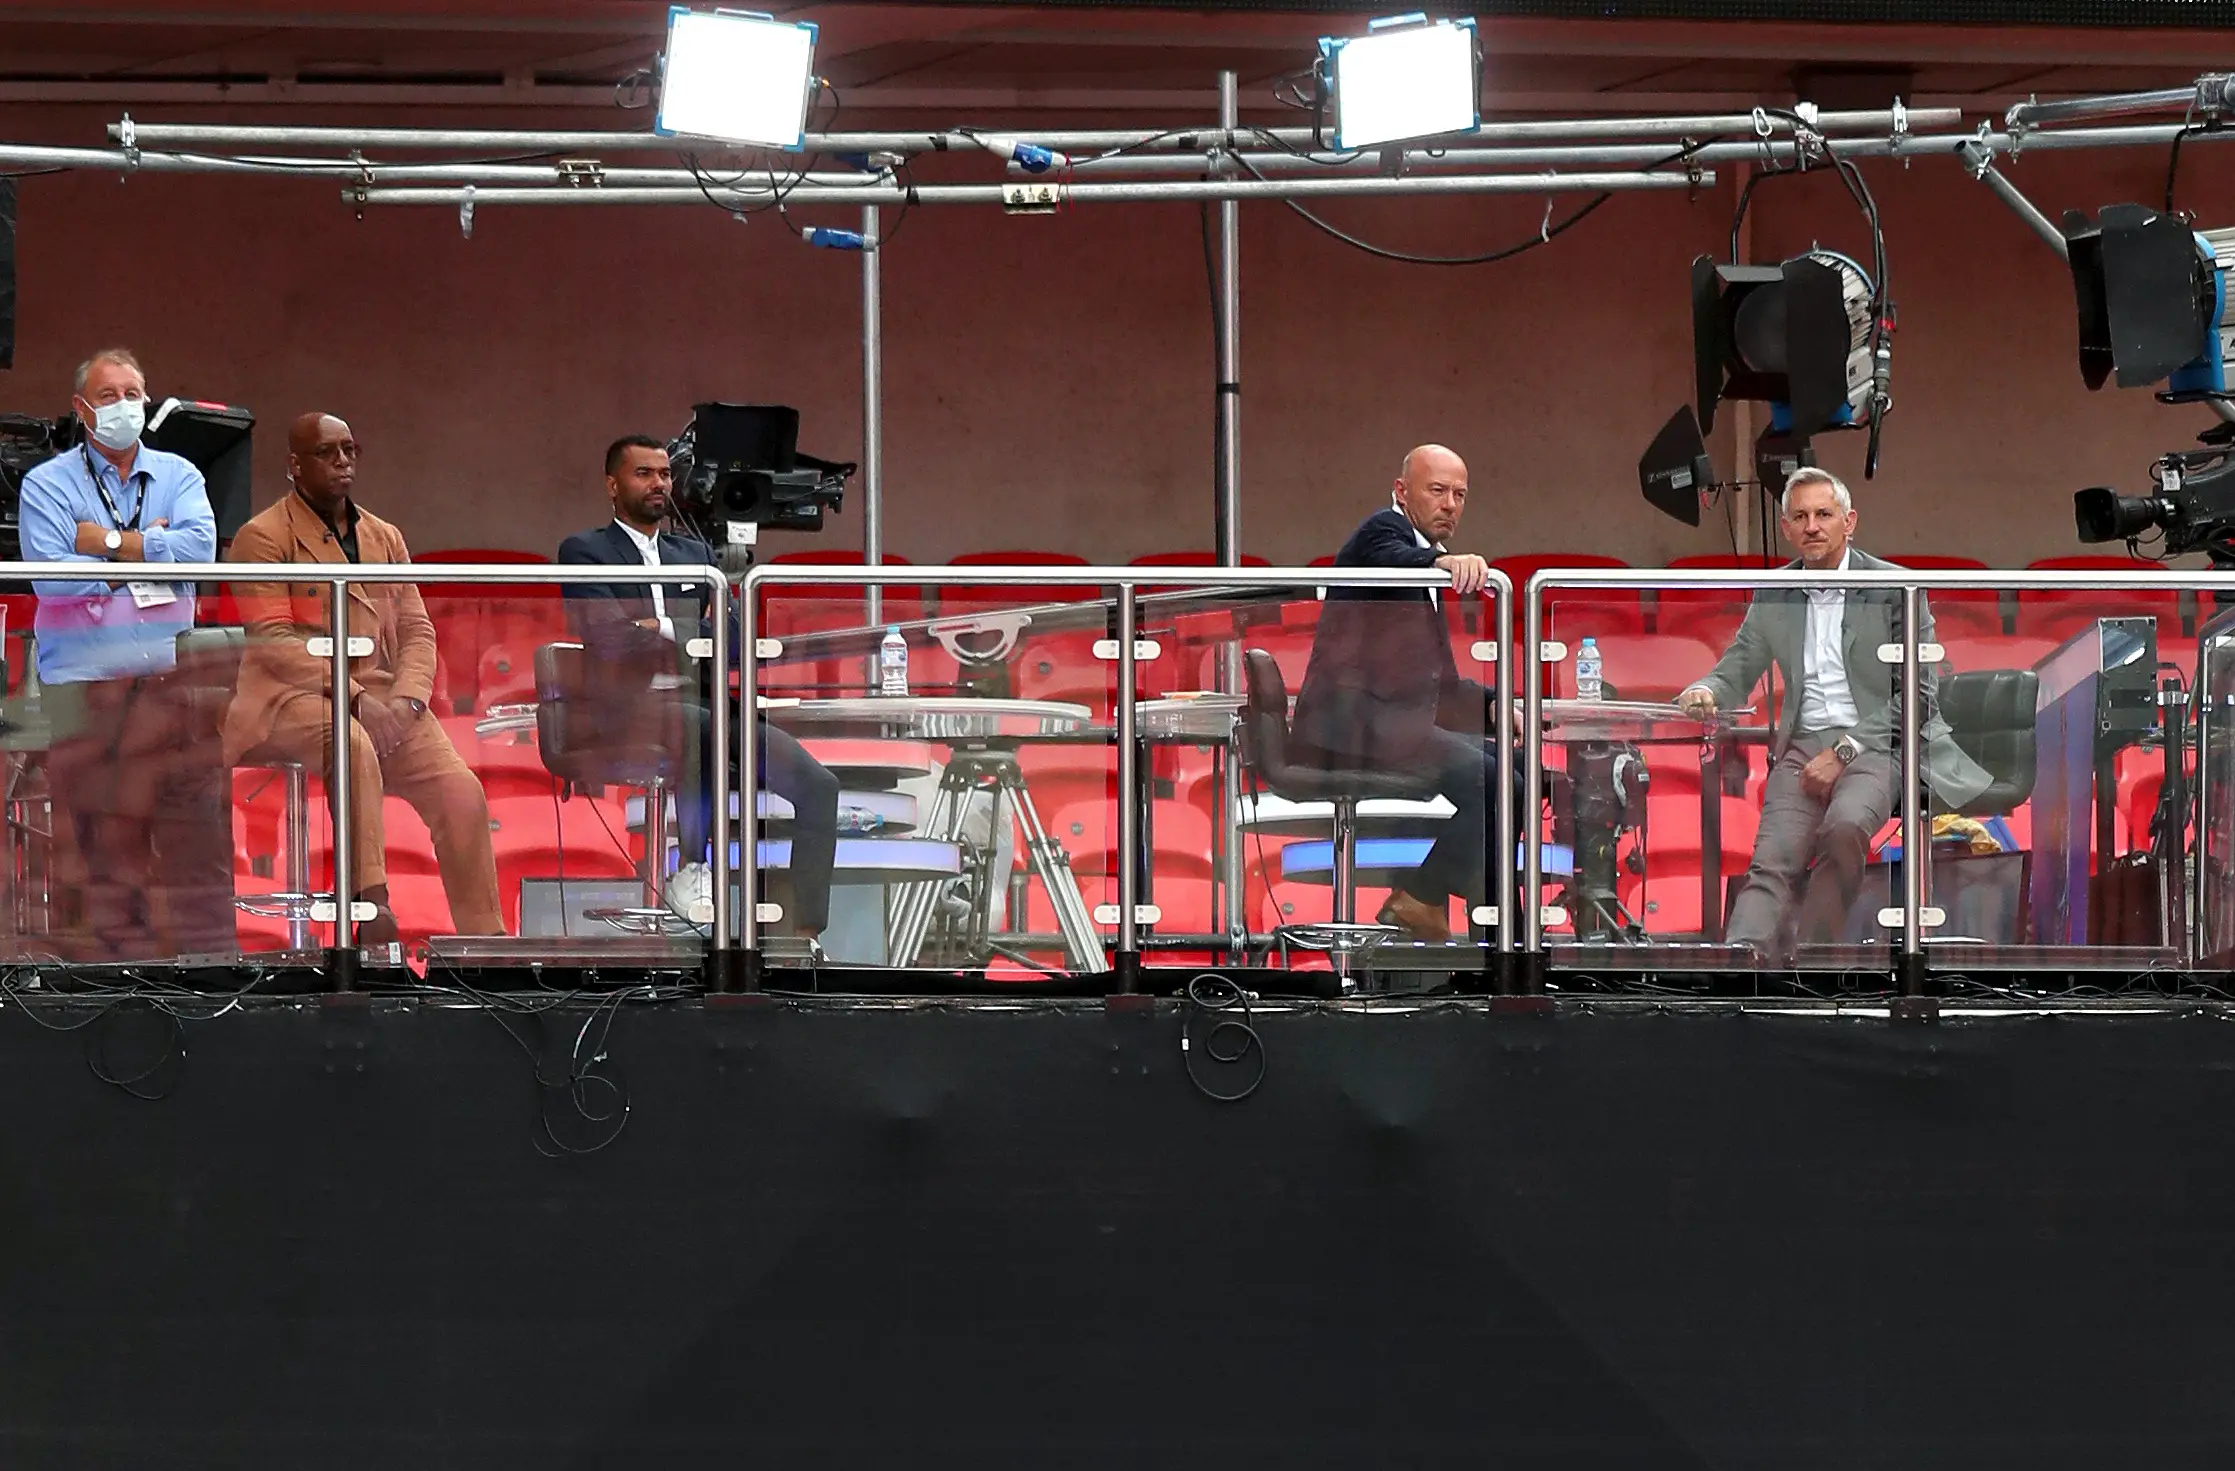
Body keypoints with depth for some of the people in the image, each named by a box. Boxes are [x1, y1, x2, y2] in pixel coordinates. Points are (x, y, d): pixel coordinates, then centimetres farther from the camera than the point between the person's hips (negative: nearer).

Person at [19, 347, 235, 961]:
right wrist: (147, 553, -4)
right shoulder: (48, 484, 6)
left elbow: (200, 548, -5)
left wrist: (109, 542, -6)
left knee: (199, 825, -5)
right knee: (94, 838, -8)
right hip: (83, 681, -2)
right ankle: (95, 955, -6)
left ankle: (211, 951, -3)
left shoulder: (178, 476, 15)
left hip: (170, 676, 2)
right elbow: (49, 576, -10)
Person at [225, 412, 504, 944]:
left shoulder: (385, 538, 19)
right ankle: (372, 903, -40)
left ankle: (483, 938, -9)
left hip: (380, 696, 6)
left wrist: (405, 700, -9)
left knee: (461, 791, -16)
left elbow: (417, 631, 12)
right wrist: (353, 696, -22)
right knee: (353, 743, -39)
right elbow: (274, 640, -12)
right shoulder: (263, 536, -1)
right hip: (294, 697, -6)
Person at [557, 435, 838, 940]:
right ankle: (690, 868, -24)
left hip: (707, 704, 6)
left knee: (817, 784, -17)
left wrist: (663, 629, -5)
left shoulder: (695, 553, 24)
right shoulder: (585, 551, 8)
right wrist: (693, 633, -8)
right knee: (695, 724, -42)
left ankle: (806, 935, -20)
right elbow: (610, 637, -9)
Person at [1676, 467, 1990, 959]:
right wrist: (1705, 693, -8)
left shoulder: (1894, 589, 1)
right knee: (1772, 861, -22)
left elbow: (1918, 693, -2)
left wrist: (1845, 751, -11)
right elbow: (1737, 670, 18)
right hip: (1802, 747, 4)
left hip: (1875, 745, -4)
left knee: (1844, 826, -36)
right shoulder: (1773, 594, 14)